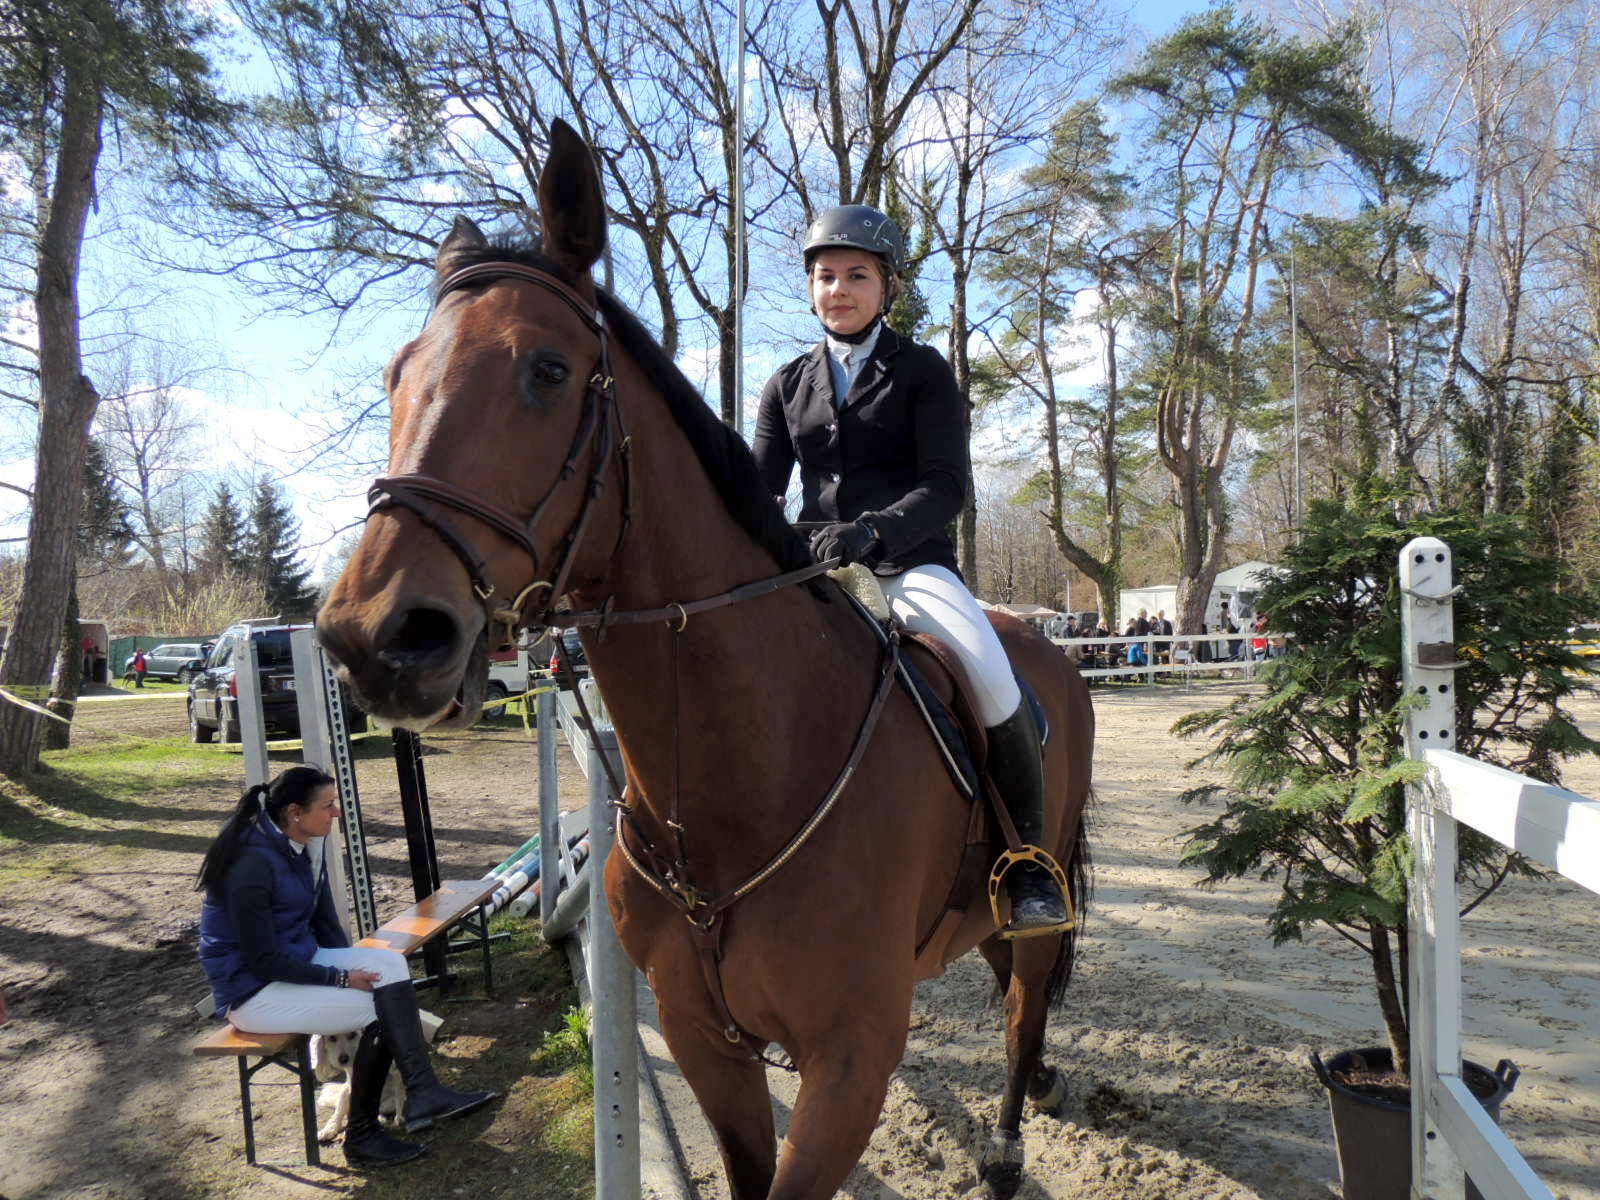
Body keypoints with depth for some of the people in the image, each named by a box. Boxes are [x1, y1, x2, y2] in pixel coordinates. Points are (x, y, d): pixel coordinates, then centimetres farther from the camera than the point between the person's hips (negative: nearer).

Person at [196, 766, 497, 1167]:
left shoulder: (307, 847, 1)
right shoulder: (252, 865, -25)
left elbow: (324, 921, 11)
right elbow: (265, 961, -23)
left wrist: (358, 969, 0)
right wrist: (342, 978, -21)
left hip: (300, 960, 8)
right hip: (252, 990, -8)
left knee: (389, 963, -16)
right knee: (380, 1010, -19)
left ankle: (421, 1091, -17)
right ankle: (361, 1137, -4)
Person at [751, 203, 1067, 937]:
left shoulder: (922, 372, 4)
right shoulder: (788, 386, 15)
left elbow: (945, 485, -9)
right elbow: (761, 487, 10)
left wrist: (873, 530, -28)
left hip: (910, 565, -4)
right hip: (813, 570, 4)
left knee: (991, 677, -29)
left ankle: (1029, 857, -8)